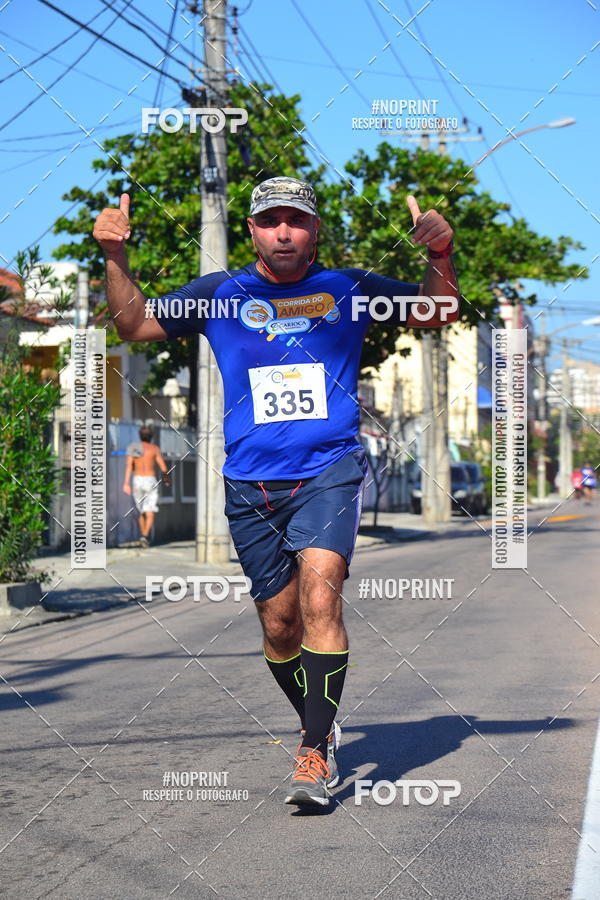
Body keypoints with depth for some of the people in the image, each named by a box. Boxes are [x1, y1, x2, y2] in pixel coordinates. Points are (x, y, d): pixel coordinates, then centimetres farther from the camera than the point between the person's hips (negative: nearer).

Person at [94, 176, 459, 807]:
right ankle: (321, 728, 32)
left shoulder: (350, 290, 8)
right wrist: (115, 257, 1)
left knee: (320, 596, -22)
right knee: (279, 624, 7)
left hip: (330, 473, -2)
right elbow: (133, 325, 15)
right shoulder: (220, 294, 10)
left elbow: (438, 315, 13)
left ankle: (314, 753, -19)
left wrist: (440, 256, -5)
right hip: (250, 486, 2)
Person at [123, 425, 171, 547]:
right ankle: (145, 536, -27)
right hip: (150, 481, -3)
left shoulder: (133, 448, 4)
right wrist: (166, 477, 14)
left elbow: (129, 466, -8)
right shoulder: (155, 448, -3)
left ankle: (143, 536, 27)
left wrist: (126, 483, -14)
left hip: (136, 481, 3)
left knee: (141, 512, 20)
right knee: (150, 514, -6)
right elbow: (163, 467, -6)